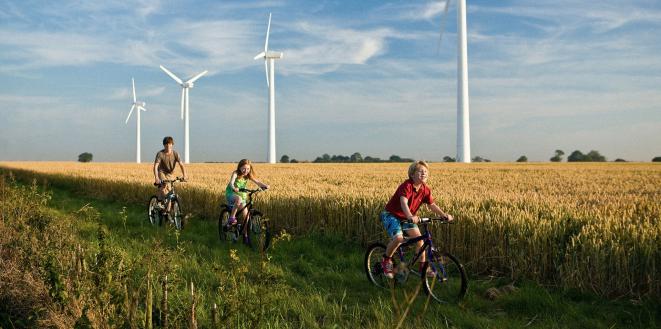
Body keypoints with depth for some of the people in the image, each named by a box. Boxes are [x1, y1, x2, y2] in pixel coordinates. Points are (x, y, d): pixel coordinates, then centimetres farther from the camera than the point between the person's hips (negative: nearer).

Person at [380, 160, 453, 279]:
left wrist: (444, 214, -22)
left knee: (418, 237, -11)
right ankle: (386, 260, -2)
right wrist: (410, 216, -59)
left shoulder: (425, 190, -6)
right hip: (391, 215, -6)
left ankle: (423, 266, 4)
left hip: (406, 217, 7)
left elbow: (432, 205, -5)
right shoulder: (407, 185, -27)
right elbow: (404, 203, -41)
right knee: (398, 238, -27)